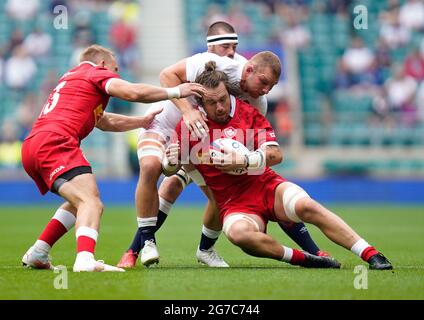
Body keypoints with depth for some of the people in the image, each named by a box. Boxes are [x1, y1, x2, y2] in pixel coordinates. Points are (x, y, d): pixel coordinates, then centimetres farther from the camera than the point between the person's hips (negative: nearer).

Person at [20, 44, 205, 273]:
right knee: (92, 204, -23)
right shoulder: (96, 72, 11)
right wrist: (175, 92, 2)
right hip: (55, 142, -9)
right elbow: (132, 92, -8)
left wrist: (143, 121, 50)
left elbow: (106, 122, 46)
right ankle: (85, 259, -47)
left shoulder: (70, 78, 36)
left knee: (78, 203, 26)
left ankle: (37, 254, 22)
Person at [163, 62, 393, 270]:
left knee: (305, 205, -31)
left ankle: (371, 255, -29)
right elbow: (170, 170, 8)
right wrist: (171, 161, -16)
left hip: (266, 186, 1)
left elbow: (275, 154, -7)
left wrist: (243, 160, -25)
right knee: (237, 232, -38)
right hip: (234, 204, -1)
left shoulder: (248, 112, 1)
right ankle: (303, 259, -24)